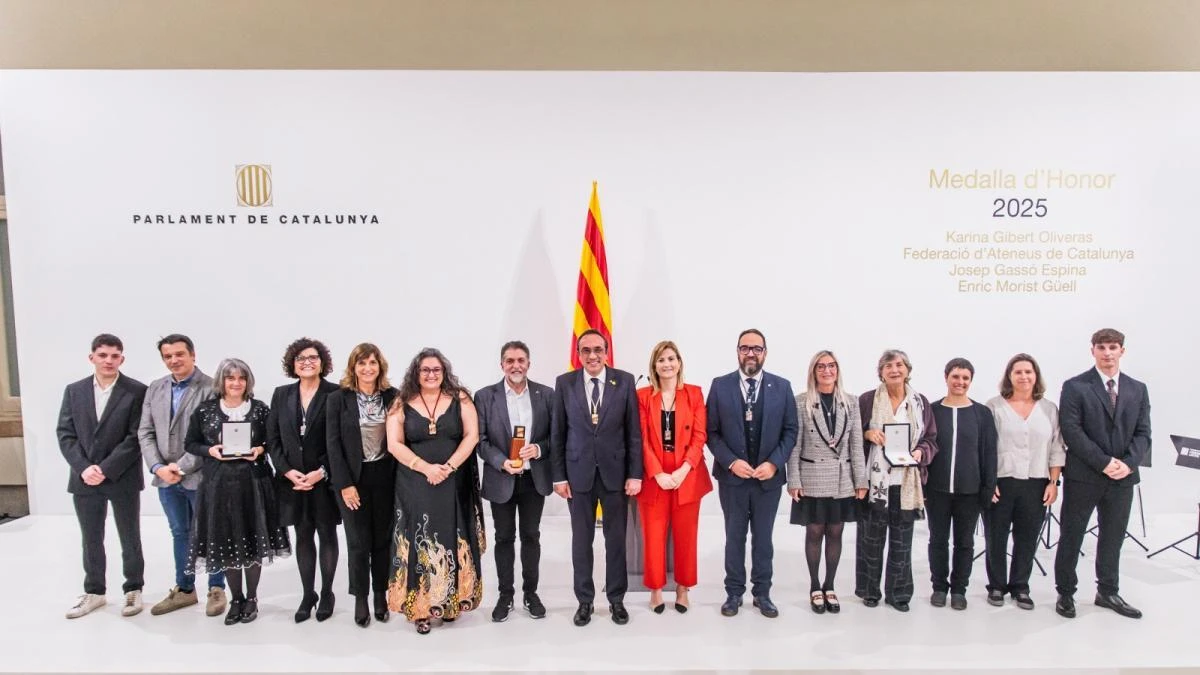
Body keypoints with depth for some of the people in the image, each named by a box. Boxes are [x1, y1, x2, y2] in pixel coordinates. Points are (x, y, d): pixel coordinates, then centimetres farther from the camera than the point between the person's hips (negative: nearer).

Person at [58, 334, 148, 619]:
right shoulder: (74, 391, 6)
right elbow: (65, 434, 3)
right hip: (84, 479, 3)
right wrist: (83, 468, -11)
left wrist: (105, 469, -16)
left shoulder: (137, 391, -7)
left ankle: (133, 590, 24)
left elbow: (137, 437, -11)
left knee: (130, 539, 9)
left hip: (122, 479, -3)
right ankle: (94, 592, 30)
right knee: (91, 540, 14)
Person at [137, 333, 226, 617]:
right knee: (180, 534, 17)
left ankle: (216, 590, 21)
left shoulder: (211, 388, -11)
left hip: (200, 476, -5)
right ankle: (184, 589, 31)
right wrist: (157, 467, -7)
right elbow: (145, 433, 7)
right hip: (166, 477, 6)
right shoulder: (155, 389, 8)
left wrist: (182, 467, -16)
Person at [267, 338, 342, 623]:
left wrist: (322, 472, -16)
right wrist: (288, 471, -6)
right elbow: (272, 439, 6)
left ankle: (326, 593, 22)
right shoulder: (281, 395, 7)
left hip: (325, 479, -3)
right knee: (303, 537, 12)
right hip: (292, 479, 3)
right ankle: (307, 594, 23)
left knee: (327, 535, 9)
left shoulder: (336, 394, -7)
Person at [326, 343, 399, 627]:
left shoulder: (393, 396, 0)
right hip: (353, 478, -1)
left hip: (385, 477, 1)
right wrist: (344, 484, -10)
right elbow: (333, 443, -5)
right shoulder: (338, 398, -3)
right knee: (359, 542, 5)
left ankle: (381, 595, 25)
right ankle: (360, 599, 21)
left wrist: (400, 478, -5)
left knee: (383, 539, 9)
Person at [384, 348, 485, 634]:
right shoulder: (401, 404, 2)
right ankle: (421, 607, 9)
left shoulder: (460, 398, 2)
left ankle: (451, 602, 18)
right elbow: (394, 444, -3)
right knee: (420, 543, 0)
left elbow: (472, 435, -4)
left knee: (452, 542, 5)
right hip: (415, 485, 0)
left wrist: (449, 467, -14)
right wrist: (425, 468, -14)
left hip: (455, 484, 0)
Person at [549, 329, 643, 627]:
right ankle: (584, 600, 24)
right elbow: (557, 433, 2)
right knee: (581, 539, 10)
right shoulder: (564, 383, -1)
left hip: (614, 471, 0)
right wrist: (558, 476, -1)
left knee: (616, 538, 10)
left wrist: (634, 474, -5)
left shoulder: (624, 381, -3)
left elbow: (634, 432, -2)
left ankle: (616, 599, 25)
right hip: (578, 472, 0)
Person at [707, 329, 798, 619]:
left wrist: (773, 463, -12)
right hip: (732, 476, 0)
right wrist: (731, 462, -15)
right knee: (734, 537, 11)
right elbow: (712, 432, -3)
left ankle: (762, 593, 25)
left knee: (763, 538, 12)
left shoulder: (782, 386, 0)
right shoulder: (720, 385, -2)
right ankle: (734, 592, 23)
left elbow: (791, 431, 0)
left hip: (769, 476, 1)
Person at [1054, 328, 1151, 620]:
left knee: (1113, 537, 14)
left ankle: (1108, 592, 30)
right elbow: (1071, 432, -12)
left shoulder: (1137, 389, 9)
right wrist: (1104, 462, -17)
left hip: (1123, 476, 4)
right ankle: (1065, 593, 18)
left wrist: (1128, 463, -11)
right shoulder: (1075, 387, -6)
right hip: (1083, 476, -4)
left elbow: (1143, 433, 6)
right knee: (1071, 537, 6)